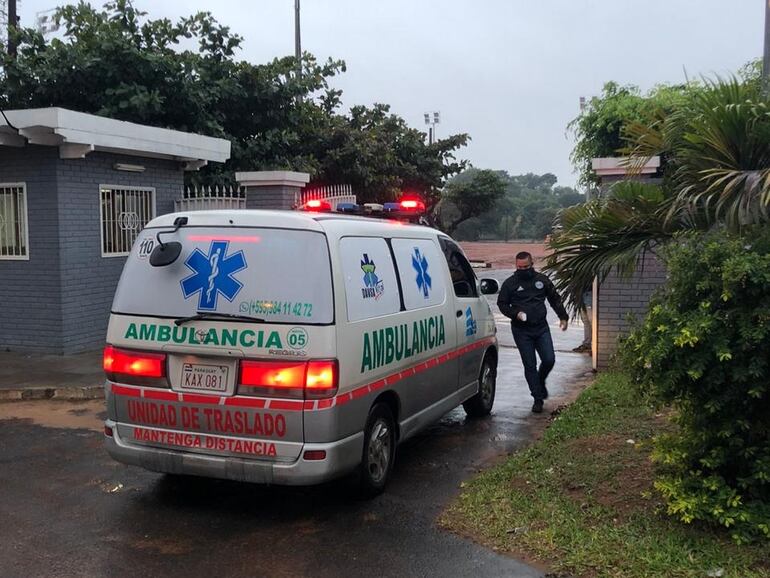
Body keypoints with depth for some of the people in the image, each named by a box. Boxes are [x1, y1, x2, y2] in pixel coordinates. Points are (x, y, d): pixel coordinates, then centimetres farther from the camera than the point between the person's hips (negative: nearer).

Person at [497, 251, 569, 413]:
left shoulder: (542, 280, 7)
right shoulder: (510, 283, 0)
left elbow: (555, 299, 17)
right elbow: (502, 304, 4)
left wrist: (563, 317, 11)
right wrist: (515, 313, -12)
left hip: (541, 327, 2)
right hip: (521, 330, -2)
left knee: (549, 360, -3)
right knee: (530, 365, -1)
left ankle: (541, 382, 29)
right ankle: (538, 399, 8)